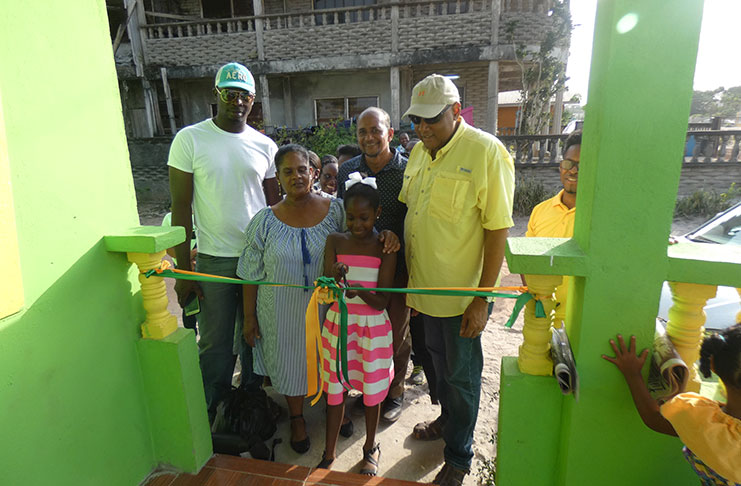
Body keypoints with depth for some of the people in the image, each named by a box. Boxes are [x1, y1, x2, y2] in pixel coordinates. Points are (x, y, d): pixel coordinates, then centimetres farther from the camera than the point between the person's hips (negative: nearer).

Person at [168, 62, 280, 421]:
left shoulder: (265, 145, 5)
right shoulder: (190, 139, -3)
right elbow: (181, 207, -5)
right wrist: (183, 269, -8)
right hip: (214, 260, -3)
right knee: (216, 344, 6)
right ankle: (213, 415, 28)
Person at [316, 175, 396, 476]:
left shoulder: (385, 248, -8)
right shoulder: (335, 242, -2)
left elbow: (382, 301, -10)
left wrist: (359, 290, -30)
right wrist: (336, 278, -27)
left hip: (373, 326, -1)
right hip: (338, 323, 1)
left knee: (372, 389, 12)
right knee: (335, 388, 10)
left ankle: (371, 448, 37)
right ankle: (329, 454, 30)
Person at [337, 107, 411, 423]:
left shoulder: (407, 171, -10)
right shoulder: (347, 171, 2)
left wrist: (395, 237, -19)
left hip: (396, 264, -3)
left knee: (397, 332, 11)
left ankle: (394, 392, 34)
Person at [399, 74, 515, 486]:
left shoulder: (486, 151, -16)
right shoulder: (420, 151, 6)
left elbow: (497, 230, -17)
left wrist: (482, 299, -18)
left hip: (463, 294, -6)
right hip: (425, 286, 7)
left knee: (461, 374, 10)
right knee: (439, 361, 24)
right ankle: (448, 420, 50)